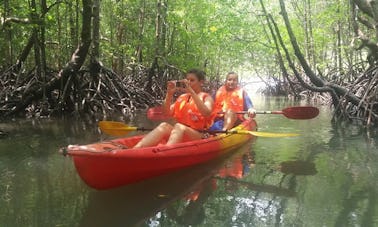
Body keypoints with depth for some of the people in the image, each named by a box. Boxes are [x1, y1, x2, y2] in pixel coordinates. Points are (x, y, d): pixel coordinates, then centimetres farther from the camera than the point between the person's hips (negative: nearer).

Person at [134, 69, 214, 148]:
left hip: (199, 136, -4)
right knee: (164, 126, -25)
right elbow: (167, 113, 7)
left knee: (179, 127, -33)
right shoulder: (182, 97, 18)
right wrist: (169, 94, -6)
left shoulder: (206, 97, 5)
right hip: (180, 133, 4)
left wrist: (192, 92, -22)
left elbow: (206, 113, -19)